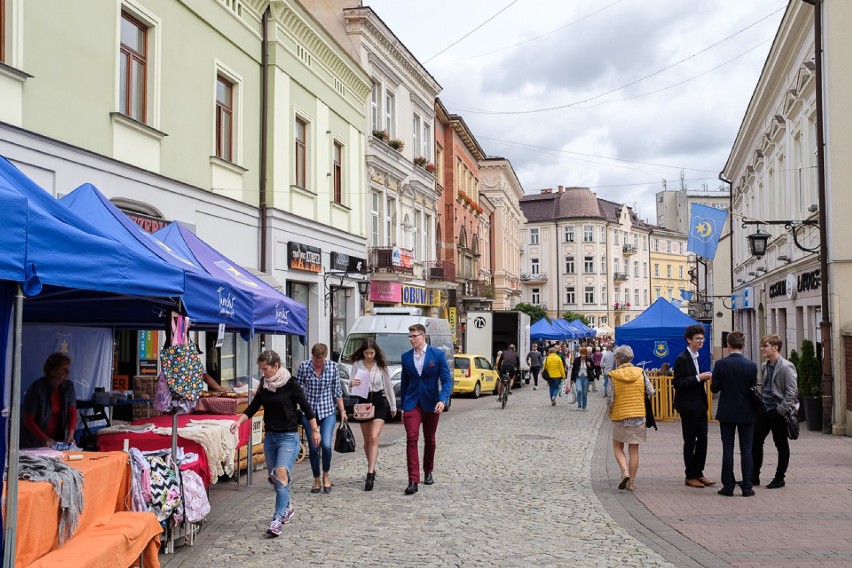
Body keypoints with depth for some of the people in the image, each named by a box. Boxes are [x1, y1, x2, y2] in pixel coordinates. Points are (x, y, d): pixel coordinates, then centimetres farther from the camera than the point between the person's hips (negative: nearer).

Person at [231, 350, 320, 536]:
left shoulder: (290, 385, -11)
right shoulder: (264, 385, 4)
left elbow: (306, 407, -5)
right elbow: (253, 407, 8)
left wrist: (315, 430, -2)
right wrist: (239, 421, -8)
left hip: (288, 437, -6)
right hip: (270, 436, 6)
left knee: (281, 475, -18)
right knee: (274, 477, 12)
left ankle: (277, 519, -19)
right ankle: (288, 506, 34)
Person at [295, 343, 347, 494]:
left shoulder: (333, 367, -2)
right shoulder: (303, 366, -5)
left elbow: (337, 391, 6)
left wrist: (342, 411, 4)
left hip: (328, 411, 0)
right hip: (309, 411, 0)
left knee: (326, 445, -15)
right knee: (313, 447, 2)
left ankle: (326, 476, 10)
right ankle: (316, 481, 19)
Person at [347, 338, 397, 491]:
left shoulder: (381, 365, -2)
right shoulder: (357, 365, -2)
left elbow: (388, 385, 8)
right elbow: (350, 387, 0)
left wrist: (393, 406, 14)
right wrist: (352, 384, -25)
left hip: (379, 401, -2)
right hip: (363, 402, 2)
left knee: (374, 438, -14)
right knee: (367, 440, 11)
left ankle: (370, 474, -18)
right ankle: (372, 469, 28)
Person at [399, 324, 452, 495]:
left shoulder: (438, 354, -5)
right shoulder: (406, 357, 4)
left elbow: (447, 379, -6)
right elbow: (404, 382, 11)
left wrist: (443, 400, -21)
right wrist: (402, 407, 11)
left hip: (431, 404, -1)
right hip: (412, 404, 1)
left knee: (429, 440, 14)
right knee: (411, 439, -12)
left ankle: (428, 472, 34)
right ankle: (413, 481, -14)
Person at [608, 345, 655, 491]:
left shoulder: (614, 375, -9)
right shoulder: (640, 372, -2)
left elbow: (610, 400, -10)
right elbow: (651, 392, -2)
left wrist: (610, 412, 9)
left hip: (620, 416, -2)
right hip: (638, 416, 2)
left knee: (618, 447, 14)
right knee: (634, 450, 9)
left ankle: (624, 471, -8)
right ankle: (631, 482, 10)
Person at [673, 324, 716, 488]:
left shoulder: (696, 357, 14)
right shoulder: (682, 359, -15)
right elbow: (677, 383, -20)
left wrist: (704, 377, 6)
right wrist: (698, 378, -22)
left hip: (699, 405, 8)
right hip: (688, 406, -8)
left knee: (702, 439, 9)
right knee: (690, 441, 1)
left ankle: (698, 473, 18)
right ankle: (690, 476, 10)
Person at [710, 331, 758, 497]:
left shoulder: (721, 364, -10)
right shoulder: (751, 366, -8)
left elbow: (714, 388, -5)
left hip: (726, 413, 0)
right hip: (746, 413, 0)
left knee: (727, 449, 5)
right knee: (746, 449, 6)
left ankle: (728, 486, 7)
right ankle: (747, 487, 7)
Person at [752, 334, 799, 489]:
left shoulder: (786, 367, -13)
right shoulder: (765, 366, 10)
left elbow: (792, 392, -16)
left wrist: (781, 410, -17)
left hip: (778, 412, -8)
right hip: (764, 410, 8)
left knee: (781, 445, 6)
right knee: (755, 441, 6)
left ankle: (779, 478, 16)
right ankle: (754, 476, 14)